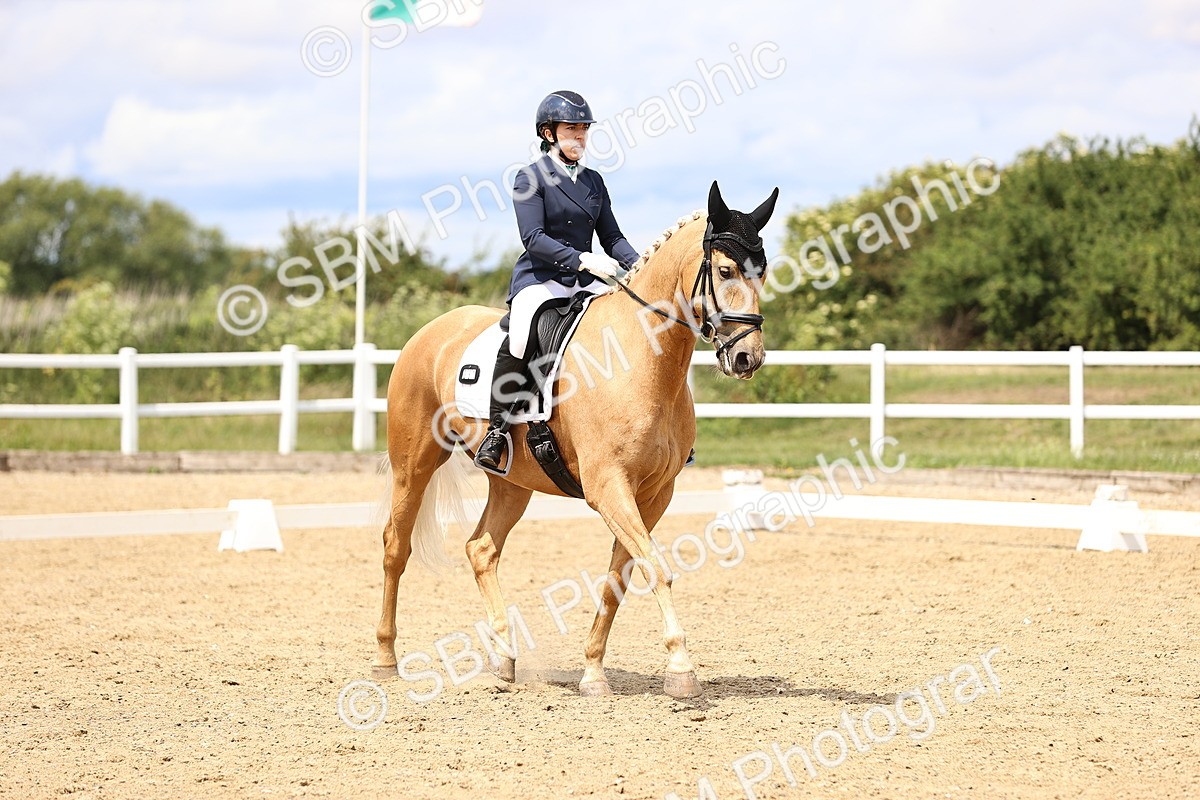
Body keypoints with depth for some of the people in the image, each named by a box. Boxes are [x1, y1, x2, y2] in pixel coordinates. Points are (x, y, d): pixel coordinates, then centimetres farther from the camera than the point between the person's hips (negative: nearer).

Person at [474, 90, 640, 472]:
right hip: (539, 279, -6)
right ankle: (497, 430, -22)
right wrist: (582, 259, -27)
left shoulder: (593, 181, 16)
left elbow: (612, 236, 15)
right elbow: (533, 237, -14)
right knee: (519, 339, -34)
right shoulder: (531, 178, -2)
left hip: (586, 282, 6)